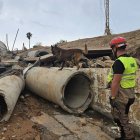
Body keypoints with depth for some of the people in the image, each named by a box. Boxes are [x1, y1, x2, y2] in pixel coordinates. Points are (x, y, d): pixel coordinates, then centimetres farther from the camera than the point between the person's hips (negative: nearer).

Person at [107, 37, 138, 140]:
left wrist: (112, 97, -17)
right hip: (130, 94, 9)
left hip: (121, 97, -9)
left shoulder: (119, 62, -22)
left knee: (119, 119, 5)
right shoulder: (132, 60, 7)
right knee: (123, 118, 21)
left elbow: (115, 83, -24)